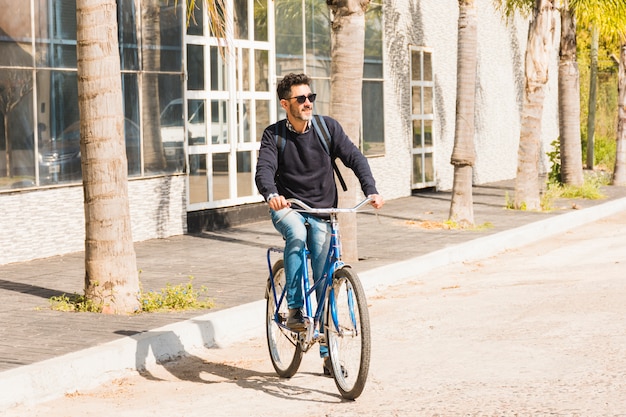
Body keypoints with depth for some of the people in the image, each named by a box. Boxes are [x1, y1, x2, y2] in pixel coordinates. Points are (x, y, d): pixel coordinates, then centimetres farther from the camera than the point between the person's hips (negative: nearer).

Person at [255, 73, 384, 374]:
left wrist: (371, 190, -23)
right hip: (287, 209, -1)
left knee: (325, 279, -3)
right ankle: (294, 309, -29)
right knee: (296, 233, -37)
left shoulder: (327, 127, -2)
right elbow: (264, 170, -19)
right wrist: (271, 195, -41)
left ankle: (328, 352, 8)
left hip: (322, 213, 2)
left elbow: (354, 158, -7)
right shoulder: (274, 135, -5)